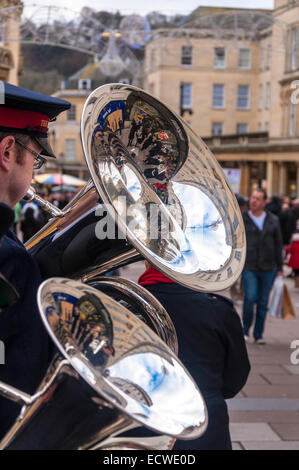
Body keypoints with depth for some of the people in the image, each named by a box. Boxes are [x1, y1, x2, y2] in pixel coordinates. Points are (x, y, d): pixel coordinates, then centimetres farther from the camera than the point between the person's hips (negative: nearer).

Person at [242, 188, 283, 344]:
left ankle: (258, 334, 18)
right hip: (248, 267, -2)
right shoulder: (241, 219, 2)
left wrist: (279, 268, 9)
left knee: (263, 302, 6)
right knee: (250, 297, -16)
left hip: (268, 268, 2)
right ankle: (245, 330, 3)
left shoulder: (273, 220, 8)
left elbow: (278, 245, 13)